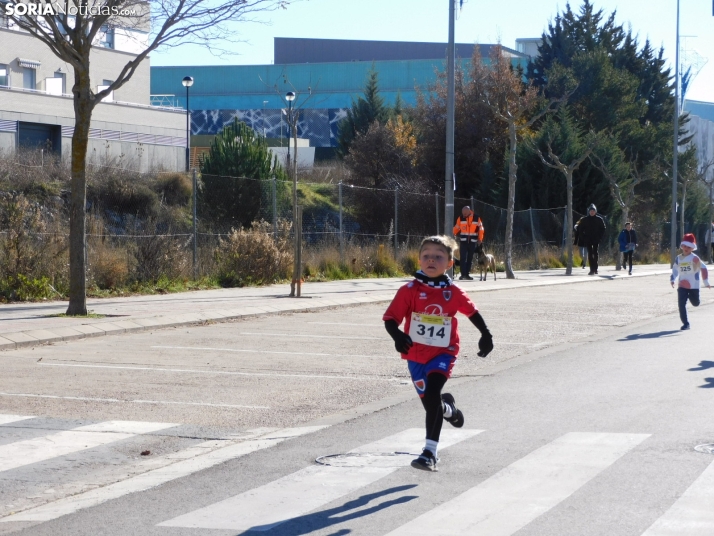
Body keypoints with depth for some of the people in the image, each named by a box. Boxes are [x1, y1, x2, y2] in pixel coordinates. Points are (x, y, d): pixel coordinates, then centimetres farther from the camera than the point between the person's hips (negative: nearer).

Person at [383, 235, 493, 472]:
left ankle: (430, 451, -20)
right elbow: (390, 318, -13)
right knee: (431, 404, 10)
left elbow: (472, 311, 8)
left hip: (443, 353, -2)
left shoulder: (453, 293, -5)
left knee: (432, 394, -23)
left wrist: (486, 335, 8)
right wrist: (397, 336, -31)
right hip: (416, 354, 2)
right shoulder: (410, 290, -9)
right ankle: (448, 408, 50)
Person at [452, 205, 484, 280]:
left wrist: (480, 239, 3)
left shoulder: (477, 219, 0)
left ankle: (467, 274, 14)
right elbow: (456, 228, 6)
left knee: (470, 259, 7)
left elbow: (481, 229, 7)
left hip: (472, 242, 1)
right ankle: (463, 274, -10)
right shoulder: (460, 218, 0)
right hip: (463, 241, -1)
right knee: (463, 258, -10)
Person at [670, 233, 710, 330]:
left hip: (693, 285, -3)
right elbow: (675, 269, 17)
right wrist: (672, 279, 7)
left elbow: (703, 268, -6)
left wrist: (706, 282, -4)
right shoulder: (678, 258, 2)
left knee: (695, 303, 9)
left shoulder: (694, 258, -12)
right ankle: (685, 323, 0)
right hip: (682, 285, 3)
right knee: (681, 304, -8)